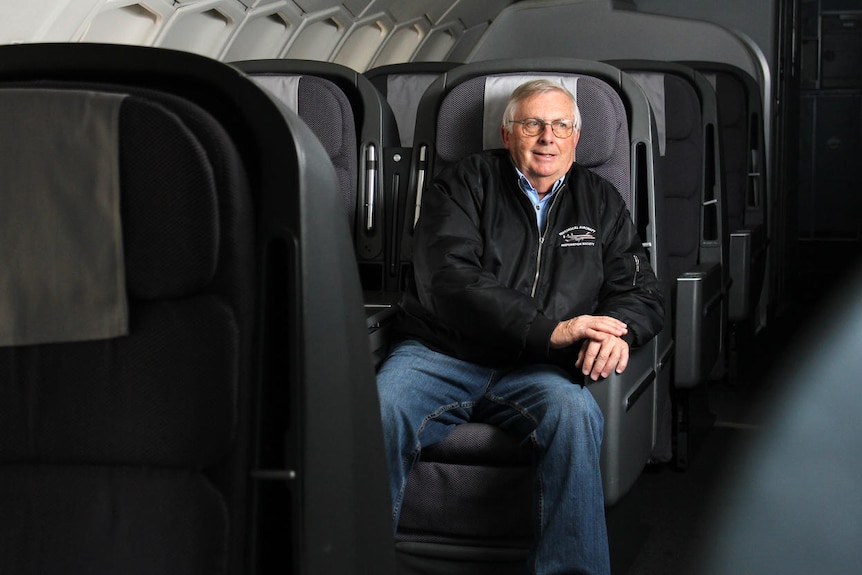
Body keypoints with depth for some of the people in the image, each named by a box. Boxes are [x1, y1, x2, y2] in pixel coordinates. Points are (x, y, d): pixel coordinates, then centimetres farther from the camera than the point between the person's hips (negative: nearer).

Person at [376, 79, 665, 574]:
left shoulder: (601, 203, 18)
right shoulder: (466, 184, 6)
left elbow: (641, 292, 13)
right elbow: (448, 283, -9)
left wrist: (616, 332, -14)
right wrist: (549, 330, -20)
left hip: (534, 371, 2)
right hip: (439, 355, -1)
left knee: (574, 410, -34)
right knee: (377, 412, -32)